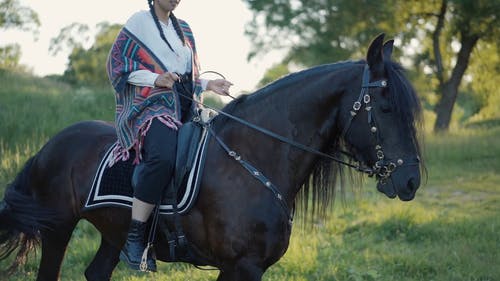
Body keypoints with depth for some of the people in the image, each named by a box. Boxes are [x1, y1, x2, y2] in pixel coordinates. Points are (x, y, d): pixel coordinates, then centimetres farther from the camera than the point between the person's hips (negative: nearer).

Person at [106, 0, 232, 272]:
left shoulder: (183, 29, 23)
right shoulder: (138, 23, 3)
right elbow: (117, 66, -3)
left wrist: (208, 84, 10)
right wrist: (155, 79, -16)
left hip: (185, 107, 8)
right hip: (152, 105, -8)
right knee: (162, 157, -35)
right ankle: (134, 240, -33)